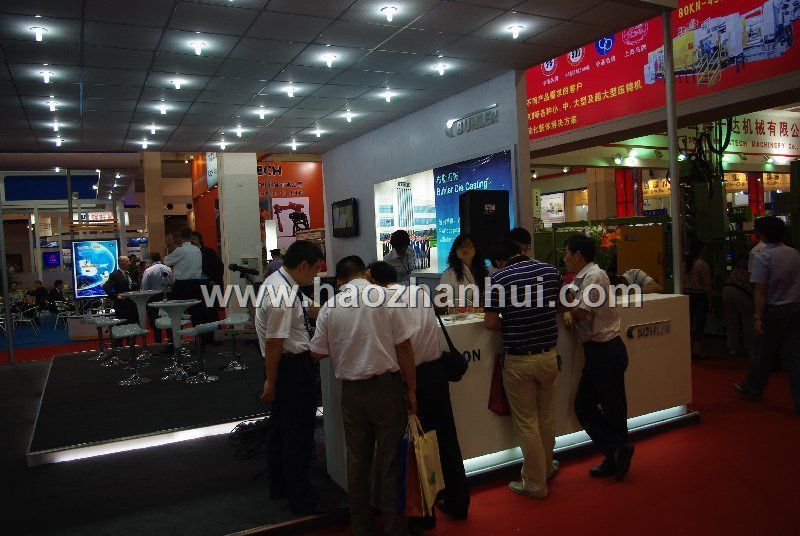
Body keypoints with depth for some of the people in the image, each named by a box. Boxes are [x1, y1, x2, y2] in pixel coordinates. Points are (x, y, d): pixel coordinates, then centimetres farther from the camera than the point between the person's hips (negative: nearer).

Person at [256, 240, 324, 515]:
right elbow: (273, 345, -23)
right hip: (293, 367, -11)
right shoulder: (283, 296, -26)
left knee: (280, 426, 22)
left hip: (286, 363, 11)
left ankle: (278, 487, 41)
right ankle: (301, 500, 17)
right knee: (298, 433, 2)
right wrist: (271, 382, -17)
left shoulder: (276, 281, 5)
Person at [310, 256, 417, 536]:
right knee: (390, 461, 7)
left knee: (358, 462, 16)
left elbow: (317, 352, 7)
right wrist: (411, 389, 1)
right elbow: (404, 347, -8)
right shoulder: (384, 297, -8)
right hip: (387, 387, -2)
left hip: (352, 392, 3)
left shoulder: (329, 307, 0)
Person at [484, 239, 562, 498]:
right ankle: (547, 467, 40)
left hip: (518, 360, -4)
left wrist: (510, 326, 3)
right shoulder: (550, 270, 2)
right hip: (548, 356, 5)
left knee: (526, 423, 8)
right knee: (547, 417, 21)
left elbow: (490, 322, -15)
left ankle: (535, 483, 19)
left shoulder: (500, 277, -11)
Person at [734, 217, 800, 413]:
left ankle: (753, 388, 28)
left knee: (764, 352, 11)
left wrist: (758, 317, -14)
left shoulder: (763, 257, -15)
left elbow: (761, 290, -17)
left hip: (774, 310, -4)